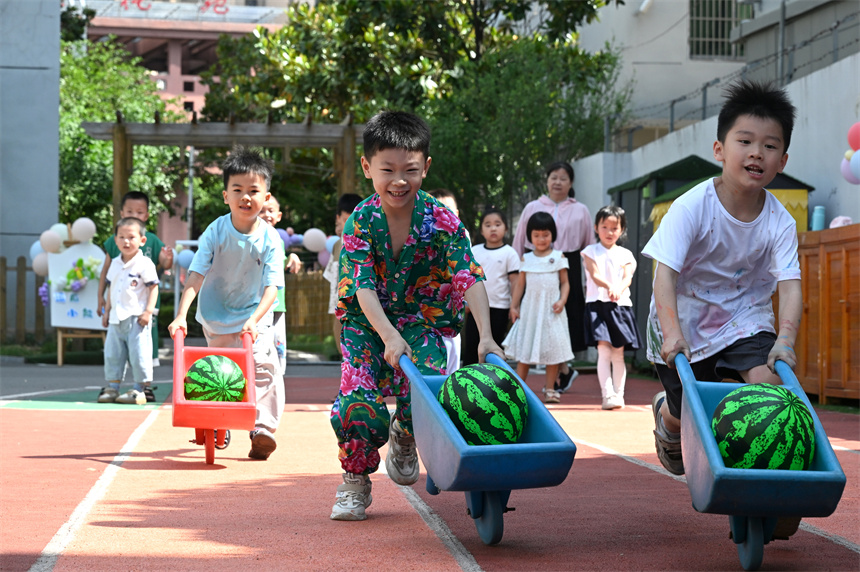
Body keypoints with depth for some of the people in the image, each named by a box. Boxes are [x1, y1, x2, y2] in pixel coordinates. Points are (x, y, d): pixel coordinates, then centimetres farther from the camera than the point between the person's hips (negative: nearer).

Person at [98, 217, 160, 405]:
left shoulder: (144, 264, -7)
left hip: (137, 319, -6)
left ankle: (139, 389, 3)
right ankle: (112, 387, 14)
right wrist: (107, 310, 18)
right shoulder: (115, 264, 13)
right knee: (112, 353, 7)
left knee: (138, 353, -5)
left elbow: (153, 287, -7)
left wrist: (148, 311, -14)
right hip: (116, 319, 6)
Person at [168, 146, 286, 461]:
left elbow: (272, 287, -16)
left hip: (254, 319, -1)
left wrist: (254, 320, -30)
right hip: (216, 319, 1)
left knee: (264, 370, -17)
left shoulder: (270, 238, -14)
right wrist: (181, 315, -27)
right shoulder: (215, 232, -14)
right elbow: (196, 276, -17)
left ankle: (263, 429, -15)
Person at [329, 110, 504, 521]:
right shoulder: (360, 222, -14)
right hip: (368, 323, 0)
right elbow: (363, 287, -21)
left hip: (423, 321, 1)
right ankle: (355, 480, 10)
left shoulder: (441, 220, -13)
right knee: (358, 402, -18)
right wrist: (389, 336, -36)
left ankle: (403, 439, 18)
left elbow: (470, 279, -19)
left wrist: (485, 336, -32)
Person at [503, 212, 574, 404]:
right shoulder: (526, 259, 7)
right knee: (524, 349, 3)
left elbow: (564, 282, 3)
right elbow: (520, 284, 10)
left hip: (551, 310, -1)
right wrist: (514, 306, 5)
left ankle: (550, 389, 7)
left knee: (552, 350, 0)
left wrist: (562, 301, -12)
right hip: (530, 308, 1)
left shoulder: (559, 257, 3)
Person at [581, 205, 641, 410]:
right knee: (603, 350, -12)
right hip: (597, 303, -2)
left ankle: (619, 394, 12)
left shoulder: (625, 255, 13)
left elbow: (628, 277, -2)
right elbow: (595, 275, -7)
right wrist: (609, 287, -28)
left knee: (618, 353, 5)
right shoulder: (591, 251, 7)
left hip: (620, 305, 3)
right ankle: (607, 395, -15)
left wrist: (618, 289, -25)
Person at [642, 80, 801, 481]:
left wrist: (786, 337, -40)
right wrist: (672, 333, -43)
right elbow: (665, 272, -30)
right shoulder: (691, 208, -24)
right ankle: (665, 414, 44)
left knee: (769, 382, -22)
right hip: (685, 321, -2)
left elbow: (790, 284, -22)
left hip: (746, 317, 2)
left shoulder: (779, 221, -16)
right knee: (687, 413, 6)